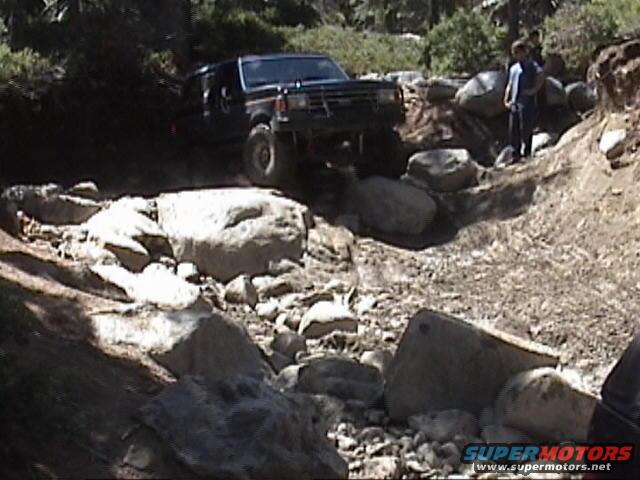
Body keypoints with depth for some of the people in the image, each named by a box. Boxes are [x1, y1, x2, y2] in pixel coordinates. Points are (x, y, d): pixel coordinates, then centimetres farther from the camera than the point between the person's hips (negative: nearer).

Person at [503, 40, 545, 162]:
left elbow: (541, 76, -20)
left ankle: (527, 154, 3)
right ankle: (516, 155, 13)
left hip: (527, 103, -7)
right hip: (514, 103, 7)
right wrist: (506, 100, 13)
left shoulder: (532, 65, -2)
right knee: (513, 130, 5)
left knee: (525, 129, -6)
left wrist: (534, 90, -19)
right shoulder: (513, 68, 21)